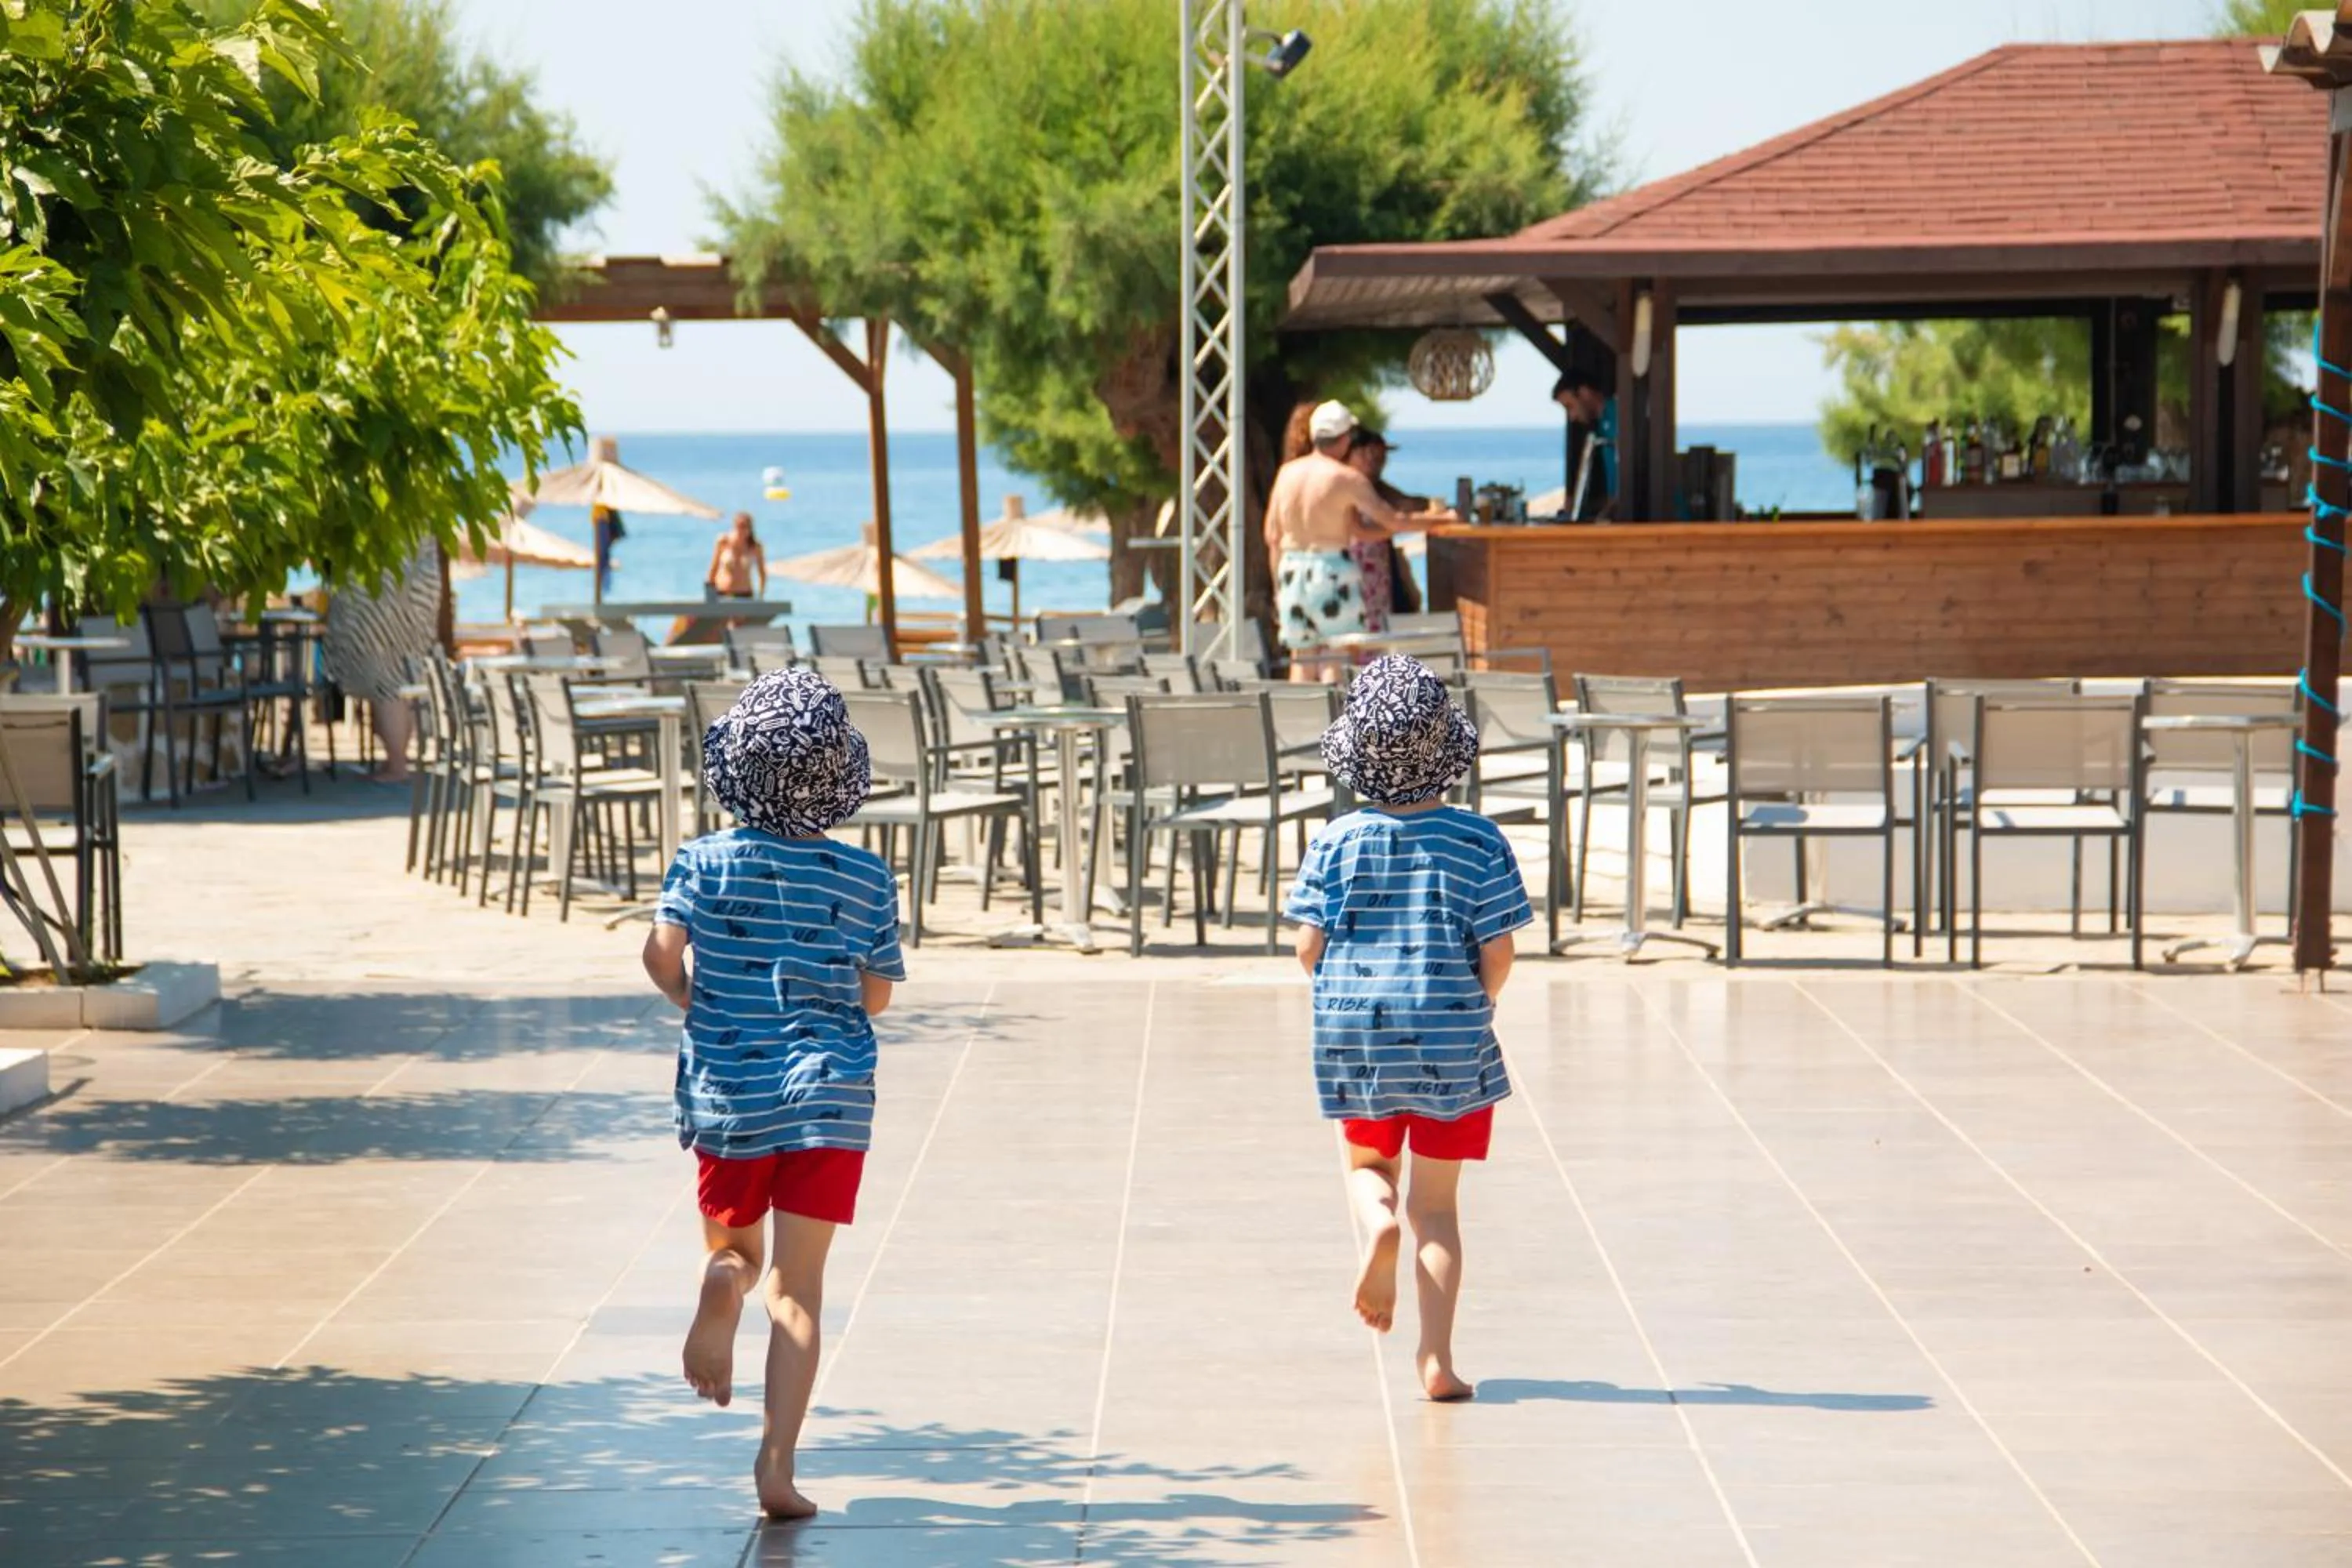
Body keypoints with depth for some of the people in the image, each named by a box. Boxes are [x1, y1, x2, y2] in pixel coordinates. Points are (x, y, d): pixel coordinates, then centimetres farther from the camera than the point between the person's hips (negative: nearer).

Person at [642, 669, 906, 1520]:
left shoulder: (707, 861, -4)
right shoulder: (866, 879, -1)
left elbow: (661, 952, -15)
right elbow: (876, 996, 4)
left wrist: (698, 1000, 4)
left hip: (728, 1092, 0)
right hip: (829, 1096, 0)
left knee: (732, 1245, 22)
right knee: (797, 1286, 0)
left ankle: (724, 1283, -16)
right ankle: (777, 1461, -10)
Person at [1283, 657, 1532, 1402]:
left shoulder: (1336, 841, -3)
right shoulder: (1477, 841, -6)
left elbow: (1308, 946, -6)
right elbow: (1497, 954, -7)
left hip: (1355, 1034, 1)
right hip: (1451, 1038, -1)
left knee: (1369, 1164, 24)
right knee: (1437, 1201, 7)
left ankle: (1377, 1223, -11)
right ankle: (1437, 1357, 0)